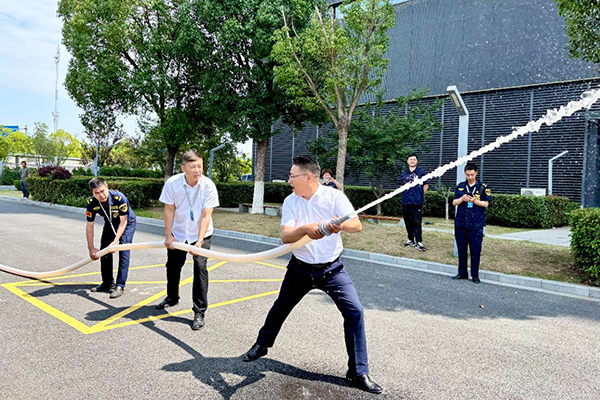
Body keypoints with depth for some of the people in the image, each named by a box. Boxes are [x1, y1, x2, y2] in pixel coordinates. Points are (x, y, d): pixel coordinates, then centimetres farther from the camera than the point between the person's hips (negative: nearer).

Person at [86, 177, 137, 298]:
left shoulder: (119, 198, -37)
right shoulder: (92, 202, -24)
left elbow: (123, 222, -26)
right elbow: (89, 226, -15)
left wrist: (115, 241, -33)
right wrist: (91, 248, -15)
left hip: (127, 223, -5)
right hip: (110, 224, 5)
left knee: (123, 252, -15)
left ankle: (120, 286, -10)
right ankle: (108, 283, 22)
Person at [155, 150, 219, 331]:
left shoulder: (208, 186, -22)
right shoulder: (172, 183, -18)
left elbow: (206, 216, -22)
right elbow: (169, 210, -10)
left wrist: (199, 240, -29)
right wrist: (168, 236, -10)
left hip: (201, 234, -3)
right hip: (178, 233, 3)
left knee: (200, 267, -14)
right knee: (173, 266, 17)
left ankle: (199, 312, -3)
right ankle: (172, 297, 45)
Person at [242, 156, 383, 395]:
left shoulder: (334, 196, -14)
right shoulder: (290, 202, -7)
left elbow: (357, 225, -22)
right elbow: (285, 236, -18)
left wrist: (340, 225, -45)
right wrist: (306, 228, -39)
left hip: (332, 268, -2)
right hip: (300, 268, 3)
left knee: (355, 312, -14)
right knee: (280, 308, 17)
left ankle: (358, 373, 2)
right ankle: (262, 345, 45)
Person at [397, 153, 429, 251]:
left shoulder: (421, 172, 0)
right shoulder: (404, 173, 10)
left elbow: (426, 185, 7)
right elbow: (400, 185, 21)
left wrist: (420, 195, 4)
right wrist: (405, 194, 12)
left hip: (417, 202, -4)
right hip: (405, 202, 4)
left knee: (417, 223, -6)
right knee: (408, 222, 11)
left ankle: (419, 242, -2)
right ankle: (410, 240, 23)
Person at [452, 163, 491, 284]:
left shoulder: (483, 187, 1)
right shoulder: (460, 186, 9)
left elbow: (486, 204, -1)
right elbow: (454, 202, 7)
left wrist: (474, 201, -19)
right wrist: (462, 199, -13)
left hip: (476, 224, -3)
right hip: (460, 222, 3)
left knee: (475, 250, 0)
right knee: (461, 249, 9)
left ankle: (475, 275, 11)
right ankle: (462, 273, 21)